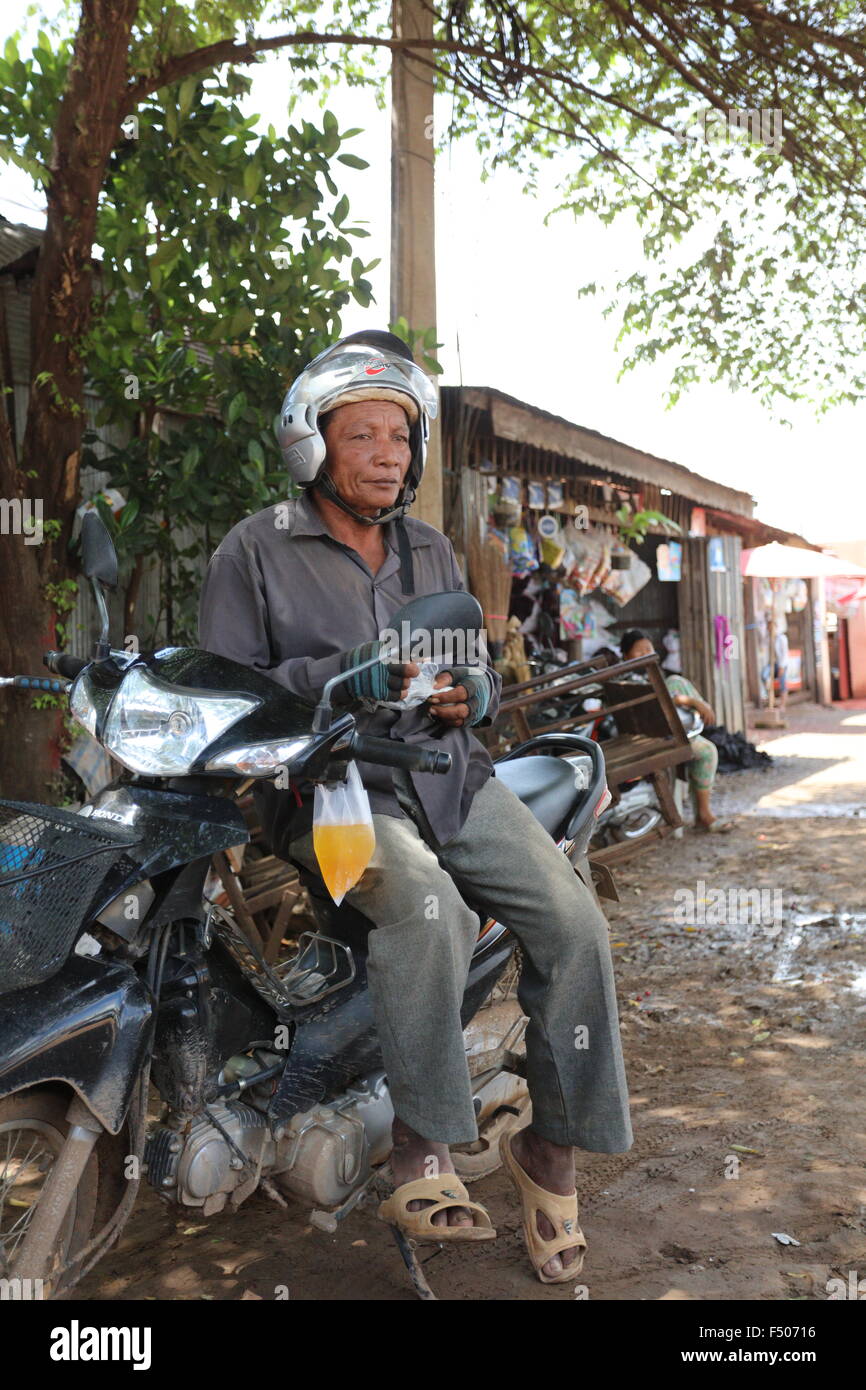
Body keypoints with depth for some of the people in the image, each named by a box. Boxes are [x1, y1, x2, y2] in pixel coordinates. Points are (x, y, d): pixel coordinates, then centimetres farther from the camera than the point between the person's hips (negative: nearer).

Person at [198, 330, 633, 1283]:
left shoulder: (431, 552, 20)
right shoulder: (256, 550, 2)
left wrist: (473, 693, 0)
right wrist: (349, 679, -18)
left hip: (448, 771, 6)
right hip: (330, 784, -5)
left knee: (573, 921, -14)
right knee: (429, 909, -36)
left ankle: (552, 1146, 3)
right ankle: (421, 1152, -20)